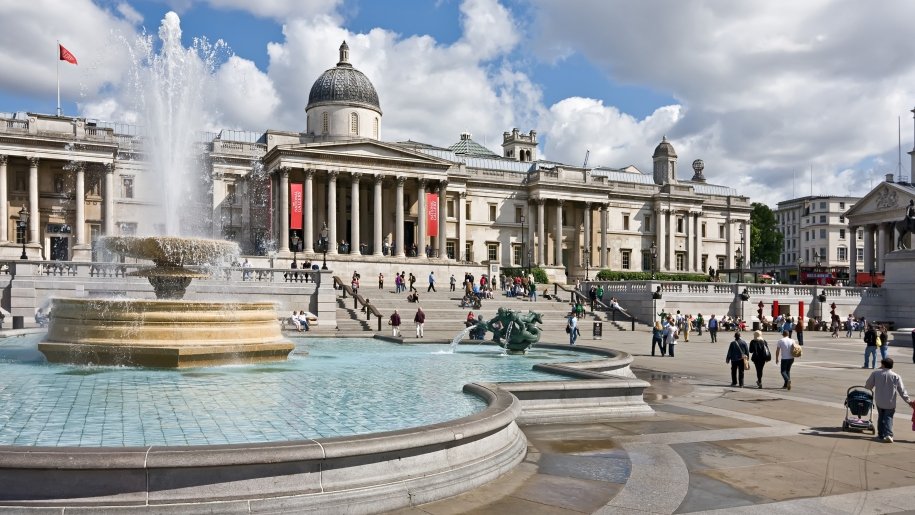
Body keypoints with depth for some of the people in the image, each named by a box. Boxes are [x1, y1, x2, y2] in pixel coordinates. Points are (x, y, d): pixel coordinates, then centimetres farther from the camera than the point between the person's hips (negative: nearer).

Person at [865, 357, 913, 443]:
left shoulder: (875, 373, -4)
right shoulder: (896, 376, -6)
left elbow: (868, 385, 4)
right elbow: (902, 390, -1)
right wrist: (908, 400, 8)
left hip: (879, 401, 1)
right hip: (890, 403, -1)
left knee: (881, 417, 17)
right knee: (888, 417, 4)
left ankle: (881, 434, 21)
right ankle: (888, 434, -13)